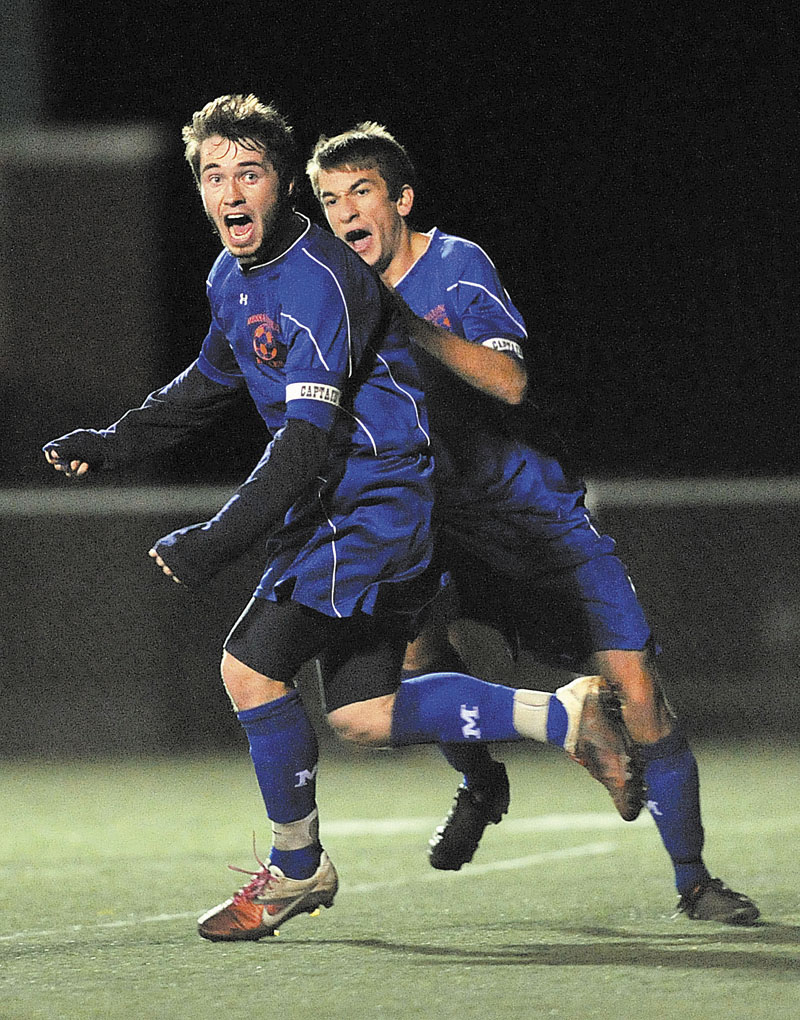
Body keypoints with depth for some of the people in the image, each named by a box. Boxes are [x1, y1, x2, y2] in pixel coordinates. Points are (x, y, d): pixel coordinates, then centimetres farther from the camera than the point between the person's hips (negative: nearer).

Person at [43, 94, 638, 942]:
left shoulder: (321, 283, -23)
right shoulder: (232, 277, 7)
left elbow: (307, 439, -30)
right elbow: (209, 385, 26)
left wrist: (217, 541, -34)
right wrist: (112, 443, 17)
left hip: (376, 504, -10)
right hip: (338, 504, 10)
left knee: (250, 667, -11)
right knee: (363, 713, 9)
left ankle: (295, 870, 8)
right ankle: (561, 717, 18)